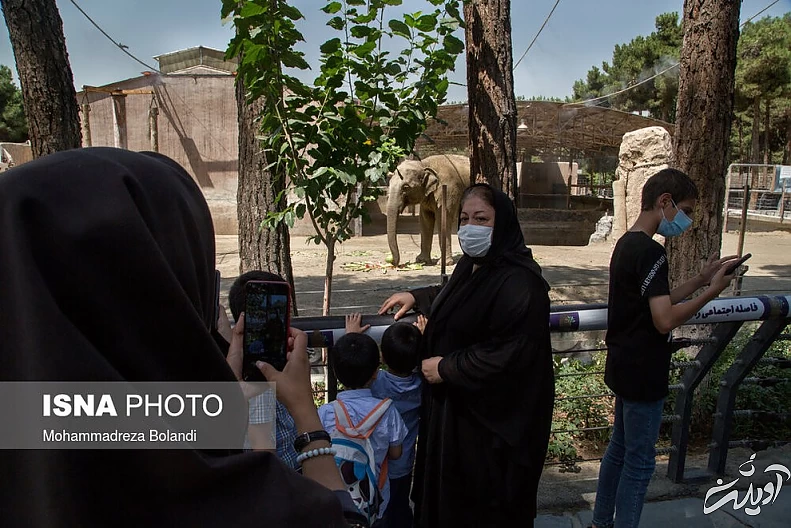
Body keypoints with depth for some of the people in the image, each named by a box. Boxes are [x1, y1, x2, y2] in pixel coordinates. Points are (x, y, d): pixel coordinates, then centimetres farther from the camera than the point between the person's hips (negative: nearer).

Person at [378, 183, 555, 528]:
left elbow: (511, 353, -30)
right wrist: (417, 297, 16)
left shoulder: (519, 282, -25)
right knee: (448, 492, 24)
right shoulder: (470, 266, 5)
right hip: (454, 406, 9)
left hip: (493, 420, -9)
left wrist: (446, 368, -22)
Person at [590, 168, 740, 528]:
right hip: (643, 375, -10)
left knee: (619, 448, 20)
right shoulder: (650, 252, -21)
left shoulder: (626, 244, 9)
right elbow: (665, 320, -26)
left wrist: (700, 280, 9)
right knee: (639, 461, 4)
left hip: (624, 369, 10)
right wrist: (711, 292, -16)